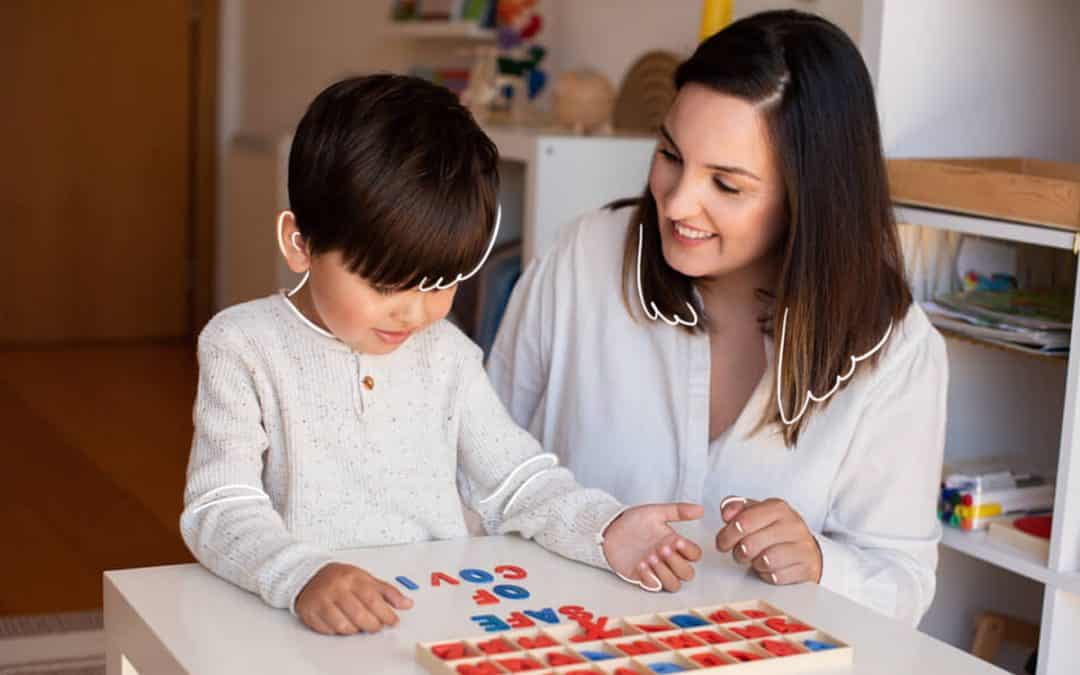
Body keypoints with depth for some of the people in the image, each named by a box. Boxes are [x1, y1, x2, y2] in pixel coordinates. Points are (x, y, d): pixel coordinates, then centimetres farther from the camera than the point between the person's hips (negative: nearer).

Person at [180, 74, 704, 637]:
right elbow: (218, 509, -11)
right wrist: (303, 576, -30)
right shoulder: (244, 347, -4)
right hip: (308, 632, -2)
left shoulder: (445, 353, 8)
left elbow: (515, 479, 11)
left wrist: (604, 530, -8)